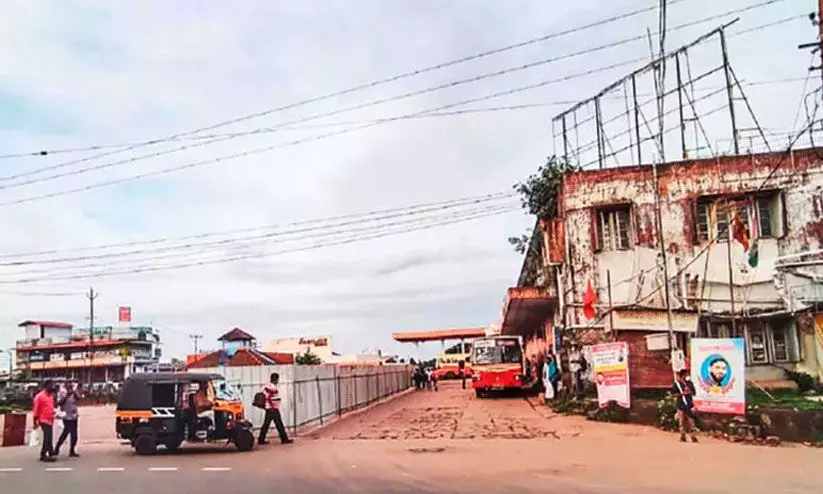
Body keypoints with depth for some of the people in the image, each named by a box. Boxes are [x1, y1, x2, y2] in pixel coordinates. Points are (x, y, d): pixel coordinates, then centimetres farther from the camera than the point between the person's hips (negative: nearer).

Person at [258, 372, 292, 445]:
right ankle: (284, 439, 2)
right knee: (279, 424, -3)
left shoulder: (267, 386, 15)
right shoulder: (272, 387, -15)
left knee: (266, 424, 10)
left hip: (269, 409, 10)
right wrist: (273, 407, -19)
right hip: (273, 409, -10)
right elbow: (268, 398, -23)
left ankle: (261, 440, 11)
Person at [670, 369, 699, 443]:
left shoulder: (690, 383, 9)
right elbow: (673, 394, -5)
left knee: (691, 421, -1)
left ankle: (693, 437, 5)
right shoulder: (676, 384, -2)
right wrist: (682, 393, -15)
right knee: (682, 421, 2)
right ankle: (683, 436, 11)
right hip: (681, 405, -2)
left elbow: (693, 393, 13)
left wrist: (689, 392, -8)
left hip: (689, 404, 2)